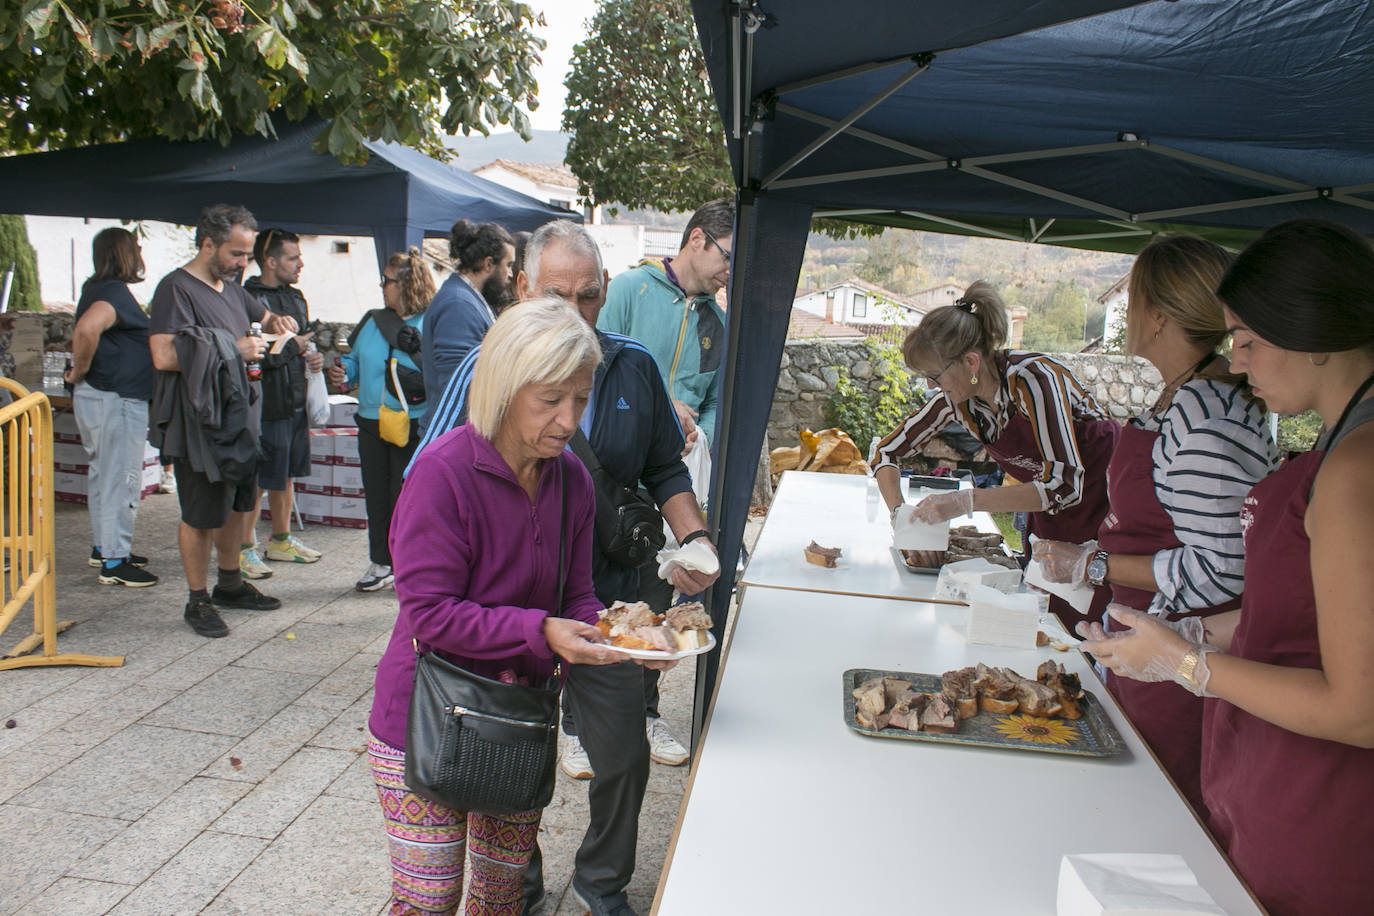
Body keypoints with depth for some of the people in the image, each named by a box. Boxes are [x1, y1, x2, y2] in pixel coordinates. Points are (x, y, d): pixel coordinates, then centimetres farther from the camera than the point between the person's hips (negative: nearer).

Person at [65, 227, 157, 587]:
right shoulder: (115, 292, -18)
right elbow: (86, 329, -35)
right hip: (116, 400, -10)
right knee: (121, 480, -4)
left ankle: (103, 547, 30)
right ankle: (115, 561, 3)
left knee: (103, 475, 18)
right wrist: (80, 371, -21)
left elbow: (86, 332, 29)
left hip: (94, 397, 10)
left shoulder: (97, 289, 14)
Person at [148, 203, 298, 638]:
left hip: (237, 417, 9)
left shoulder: (231, 289, 14)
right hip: (198, 425, -9)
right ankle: (198, 601, 12)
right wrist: (232, 351, -21)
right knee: (200, 515, 0)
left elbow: (264, 315, 32)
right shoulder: (176, 288, -12)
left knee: (237, 504, 17)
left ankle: (230, 584, 31)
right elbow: (164, 356, -23)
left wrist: (278, 322, 7)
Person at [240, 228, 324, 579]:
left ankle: (281, 540, 30)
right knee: (257, 483, 0)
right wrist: (292, 346, -14)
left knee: (286, 477, 17)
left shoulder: (296, 297, 14)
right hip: (266, 407, -8)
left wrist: (313, 358, 6)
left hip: (295, 404, 8)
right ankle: (244, 548, 12)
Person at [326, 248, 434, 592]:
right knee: (376, 495, 12)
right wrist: (342, 373, 0)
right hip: (372, 422, 6)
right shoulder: (372, 321, 12)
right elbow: (355, 359, 19)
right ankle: (380, 563, 25)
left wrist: (417, 350, -25)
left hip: (412, 424, -6)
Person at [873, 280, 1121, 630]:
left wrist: (966, 502, -38)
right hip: (1048, 512, 6)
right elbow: (888, 451, 0)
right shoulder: (955, 399, -10)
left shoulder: (1033, 378, -29)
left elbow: (1065, 485, -34)